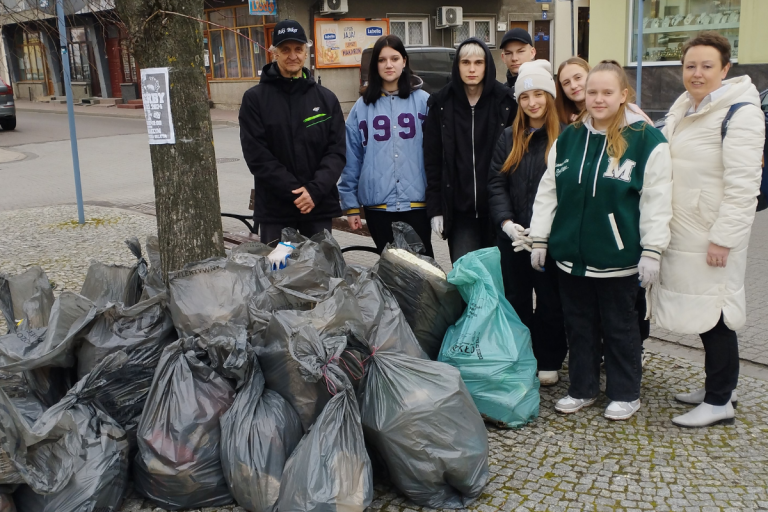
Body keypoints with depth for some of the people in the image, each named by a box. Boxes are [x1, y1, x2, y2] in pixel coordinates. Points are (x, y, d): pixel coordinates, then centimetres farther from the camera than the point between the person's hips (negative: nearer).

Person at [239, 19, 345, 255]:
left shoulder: (326, 99, 7)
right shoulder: (254, 99, 0)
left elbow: (337, 150, 1)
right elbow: (257, 155, -8)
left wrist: (315, 189, -15)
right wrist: (295, 191, -15)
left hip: (319, 206, 2)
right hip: (274, 208, -2)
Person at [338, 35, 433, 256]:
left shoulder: (423, 101, 0)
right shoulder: (363, 106, 4)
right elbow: (351, 158, 4)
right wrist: (350, 204, 2)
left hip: (416, 201, -1)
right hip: (377, 203, 2)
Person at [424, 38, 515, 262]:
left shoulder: (504, 102, 0)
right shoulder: (441, 104, 3)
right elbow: (432, 160, 3)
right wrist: (435, 208, -2)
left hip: (496, 209, 0)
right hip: (459, 211, 0)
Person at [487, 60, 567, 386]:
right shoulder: (509, 138, 10)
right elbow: (496, 183, 5)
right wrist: (506, 222, -10)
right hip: (512, 237, 4)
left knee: (550, 302, 7)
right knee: (516, 301, 12)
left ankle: (549, 363, 21)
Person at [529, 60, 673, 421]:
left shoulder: (646, 140, -8)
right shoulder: (568, 138, 7)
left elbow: (657, 201, -8)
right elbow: (548, 192, 10)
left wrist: (651, 252, -11)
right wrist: (539, 239, 9)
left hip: (617, 257, -4)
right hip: (570, 254, 5)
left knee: (619, 327, 10)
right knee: (578, 325, 14)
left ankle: (625, 394, 26)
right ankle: (582, 389, 30)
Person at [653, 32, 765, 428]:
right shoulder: (682, 110, 13)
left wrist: (723, 238, -20)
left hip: (713, 239, -8)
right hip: (682, 233, 8)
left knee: (715, 315, -1)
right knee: (701, 312, 15)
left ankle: (719, 402, 11)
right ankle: (718, 385, 29)